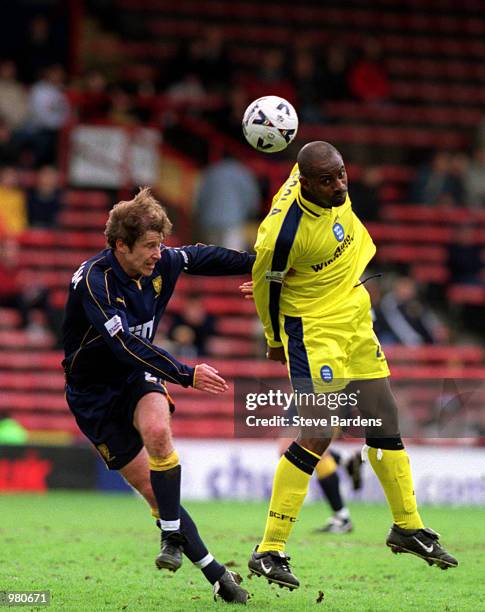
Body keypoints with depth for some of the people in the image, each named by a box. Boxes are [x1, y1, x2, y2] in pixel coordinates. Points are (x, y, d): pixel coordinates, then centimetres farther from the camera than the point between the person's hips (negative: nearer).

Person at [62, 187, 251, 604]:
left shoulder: (162, 263, -9)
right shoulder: (93, 282, -29)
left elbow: (200, 258, 14)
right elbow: (126, 345, -38)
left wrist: (255, 263, 20)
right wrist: (186, 375, -45)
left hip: (138, 375, 4)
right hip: (94, 393, -4)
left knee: (156, 430, -31)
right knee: (147, 484, -7)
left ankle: (172, 536, -20)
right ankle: (212, 570, -2)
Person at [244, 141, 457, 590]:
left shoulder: (332, 190, -9)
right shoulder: (284, 233, -28)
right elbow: (265, 288, -12)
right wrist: (276, 342, 5)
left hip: (356, 323, 8)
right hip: (314, 332, -8)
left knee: (385, 425, 13)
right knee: (317, 438, -15)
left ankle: (408, 527, 29)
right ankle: (270, 551, -9)